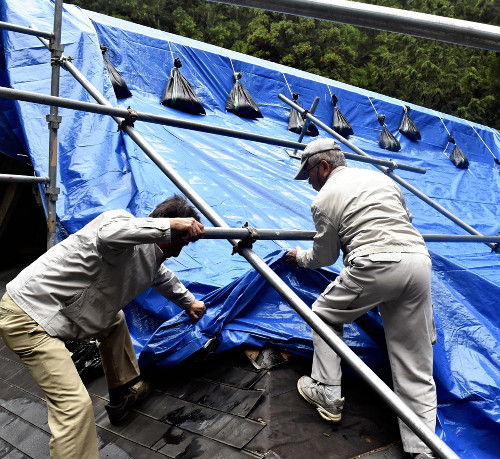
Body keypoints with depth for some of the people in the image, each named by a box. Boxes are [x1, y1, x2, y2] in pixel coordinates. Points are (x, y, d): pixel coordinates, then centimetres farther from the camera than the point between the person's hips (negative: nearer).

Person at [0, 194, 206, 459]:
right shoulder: (122, 222, -21)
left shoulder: (150, 255, 6)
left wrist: (188, 302, 38)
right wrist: (169, 225, -48)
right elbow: (108, 234, -47)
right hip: (28, 315, -10)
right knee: (75, 403, -15)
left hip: (53, 305, 10)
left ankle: (123, 395, 40)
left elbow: (162, 276, 26)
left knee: (113, 320, 27)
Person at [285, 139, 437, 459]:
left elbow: (323, 258, 13)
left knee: (325, 314, 20)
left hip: (375, 265, -6)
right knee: (416, 367, 11)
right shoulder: (381, 178, 23)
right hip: (419, 261, 7)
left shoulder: (324, 198, 6)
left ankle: (327, 395, 23)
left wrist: (300, 257, 32)